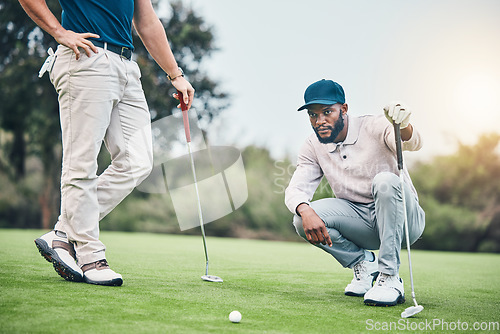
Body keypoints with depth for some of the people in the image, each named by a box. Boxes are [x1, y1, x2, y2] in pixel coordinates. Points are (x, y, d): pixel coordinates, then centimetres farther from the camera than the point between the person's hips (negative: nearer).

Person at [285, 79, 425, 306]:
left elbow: (412, 143, -33)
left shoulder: (373, 127, -14)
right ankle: (364, 262, 2)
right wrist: (306, 211, -34)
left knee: (385, 180, -36)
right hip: (361, 224, 4)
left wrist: (403, 126, -58)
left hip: (403, 219, -3)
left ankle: (389, 278, -30)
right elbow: (296, 188, -10)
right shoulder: (313, 147, 0)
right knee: (303, 220, -21)